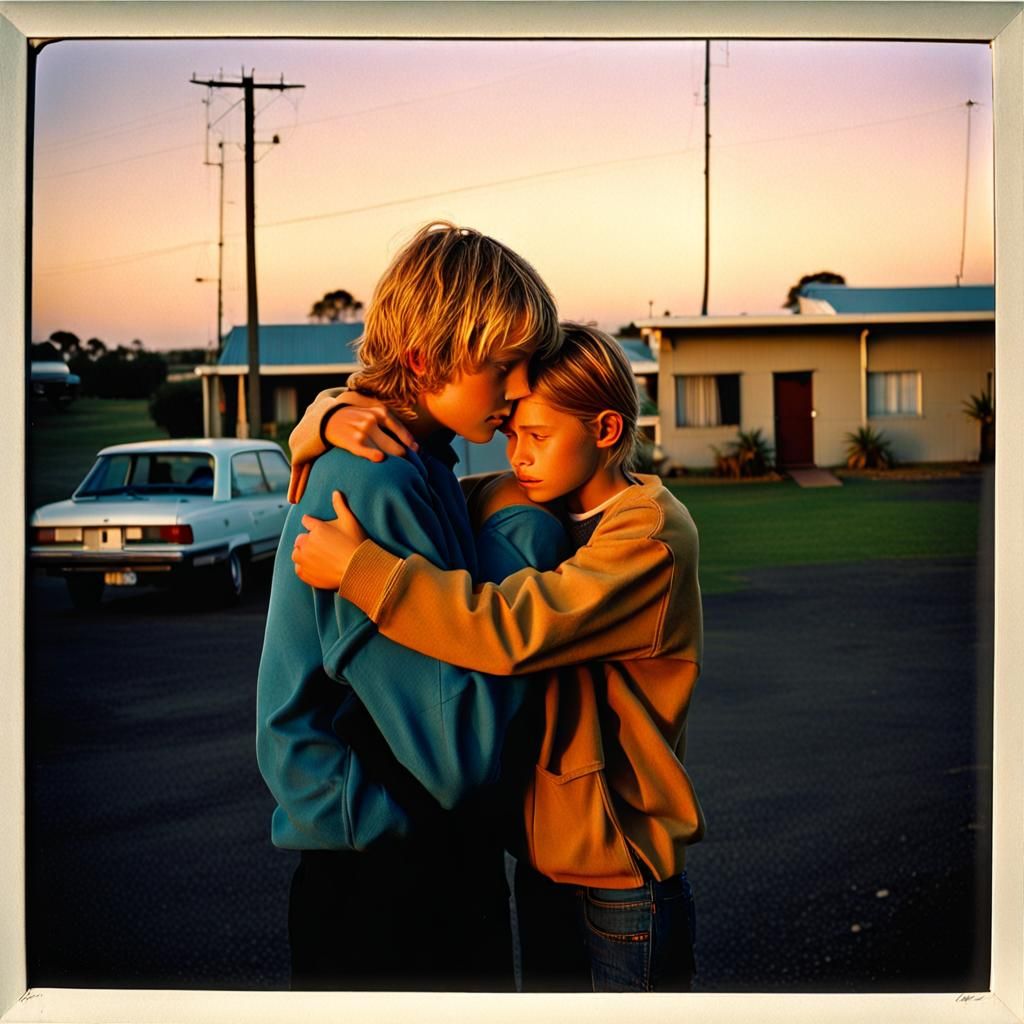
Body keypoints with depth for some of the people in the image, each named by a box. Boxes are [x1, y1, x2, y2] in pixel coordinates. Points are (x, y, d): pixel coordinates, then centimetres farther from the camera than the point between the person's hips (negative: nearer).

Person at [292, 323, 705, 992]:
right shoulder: (519, 502, 1)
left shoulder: (652, 536, -21)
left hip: (624, 863, -7)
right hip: (545, 848, 7)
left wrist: (356, 566, -31)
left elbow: (513, 628, -33)